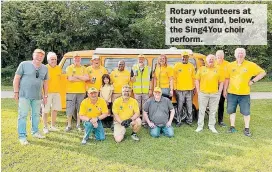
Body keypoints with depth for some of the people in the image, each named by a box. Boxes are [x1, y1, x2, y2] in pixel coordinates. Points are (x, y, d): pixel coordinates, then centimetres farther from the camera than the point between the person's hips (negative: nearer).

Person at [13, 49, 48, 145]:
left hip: (37, 97, 5)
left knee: (36, 115, 14)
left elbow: (45, 83, 15)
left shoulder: (44, 68, 8)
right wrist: (16, 92, -7)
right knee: (23, 115, -2)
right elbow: (16, 78, -3)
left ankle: (35, 132, 31)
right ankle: (22, 136, 6)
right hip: (24, 95, -4)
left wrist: (45, 96, 12)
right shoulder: (24, 64, -4)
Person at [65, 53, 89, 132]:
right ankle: (69, 125, 16)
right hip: (71, 91, -3)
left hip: (81, 91, 3)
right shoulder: (69, 68, 2)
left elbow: (87, 78, -4)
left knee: (80, 109, 10)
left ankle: (78, 124, 23)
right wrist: (82, 78, -6)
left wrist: (76, 76, -10)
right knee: (70, 109, 2)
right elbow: (70, 78, -13)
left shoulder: (83, 68, 11)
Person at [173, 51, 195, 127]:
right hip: (180, 90, -2)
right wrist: (175, 88, -4)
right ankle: (179, 121, 14)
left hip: (189, 90, 2)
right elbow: (174, 78, 0)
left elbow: (193, 78, 11)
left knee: (190, 107, 9)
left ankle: (189, 120, 22)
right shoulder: (177, 66, 1)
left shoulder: (191, 66, 8)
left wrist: (194, 88, 7)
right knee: (179, 107, 3)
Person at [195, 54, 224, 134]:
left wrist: (219, 91, 1)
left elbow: (221, 82, 8)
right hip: (203, 93, -1)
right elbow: (197, 80, 6)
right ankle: (200, 126, 14)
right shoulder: (201, 69, 6)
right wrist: (198, 90, -1)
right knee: (202, 110, 5)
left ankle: (212, 126, 20)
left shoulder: (218, 70, 8)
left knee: (213, 111, 8)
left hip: (215, 94, 1)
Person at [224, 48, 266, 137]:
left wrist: (253, 81, -8)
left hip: (244, 93, -2)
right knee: (231, 110, 10)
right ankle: (232, 126, 24)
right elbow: (227, 79, 7)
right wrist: (225, 90, 7)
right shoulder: (230, 65, 2)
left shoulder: (250, 65, -4)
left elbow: (263, 72, 1)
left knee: (246, 112, 5)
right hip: (231, 93, 2)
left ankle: (246, 128, 20)